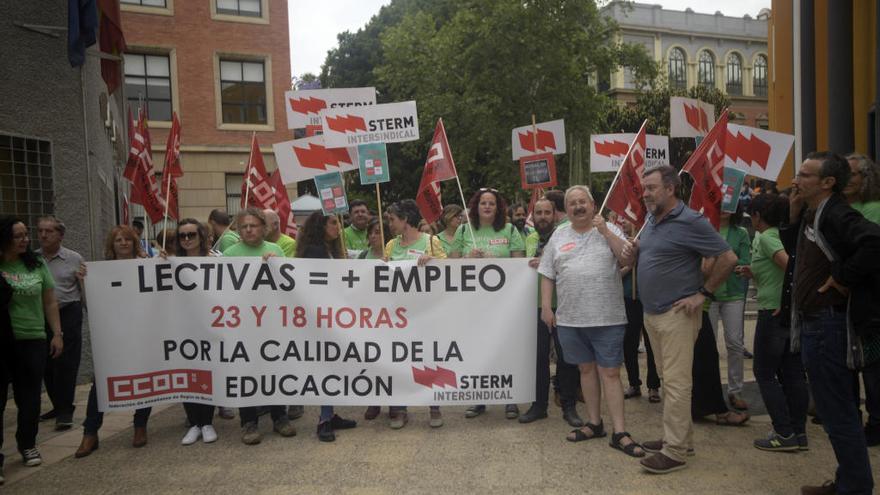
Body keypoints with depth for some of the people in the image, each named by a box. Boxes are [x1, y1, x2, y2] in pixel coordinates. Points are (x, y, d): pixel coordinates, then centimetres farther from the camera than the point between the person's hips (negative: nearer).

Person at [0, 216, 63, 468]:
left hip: (32, 340, 2)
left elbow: (50, 302, 7)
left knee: (29, 395, 9)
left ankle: (27, 444, 23)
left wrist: (57, 333, 3)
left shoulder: (36, 264, 4)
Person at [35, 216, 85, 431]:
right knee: (47, 364, 12)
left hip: (68, 315, -3)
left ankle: (65, 410, 7)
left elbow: (85, 292, 3)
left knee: (66, 364, -2)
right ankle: (58, 405, 28)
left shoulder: (75, 259, 0)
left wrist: (82, 279, -16)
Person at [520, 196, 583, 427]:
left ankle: (569, 407, 17)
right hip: (536, 306, 4)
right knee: (539, 357, 10)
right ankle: (539, 405, 22)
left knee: (566, 357, 3)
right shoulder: (530, 239, 10)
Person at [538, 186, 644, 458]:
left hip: (607, 317, -3)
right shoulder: (559, 236, 11)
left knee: (610, 372, -2)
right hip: (570, 318, 3)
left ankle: (619, 432, 5)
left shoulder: (609, 230, 4)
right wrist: (546, 307, 3)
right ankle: (594, 423, 26)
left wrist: (605, 231, -12)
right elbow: (547, 275, 10)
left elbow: (628, 259, -8)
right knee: (586, 369, 13)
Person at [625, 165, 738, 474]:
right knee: (667, 379, 16)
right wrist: (631, 249, 5)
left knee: (676, 382, -4)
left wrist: (703, 293, -13)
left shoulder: (689, 222, -14)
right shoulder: (651, 220, 11)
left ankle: (674, 452, 3)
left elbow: (728, 258, -13)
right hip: (651, 313, 9)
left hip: (676, 314, -9)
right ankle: (681, 437, 28)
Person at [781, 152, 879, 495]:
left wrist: (843, 278, -23)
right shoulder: (812, 216, 11)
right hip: (813, 323, 11)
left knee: (838, 414, 0)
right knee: (839, 411, 19)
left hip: (829, 325, -11)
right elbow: (794, 249, 22)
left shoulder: (836, 215, -18)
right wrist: (793, 214, 9)